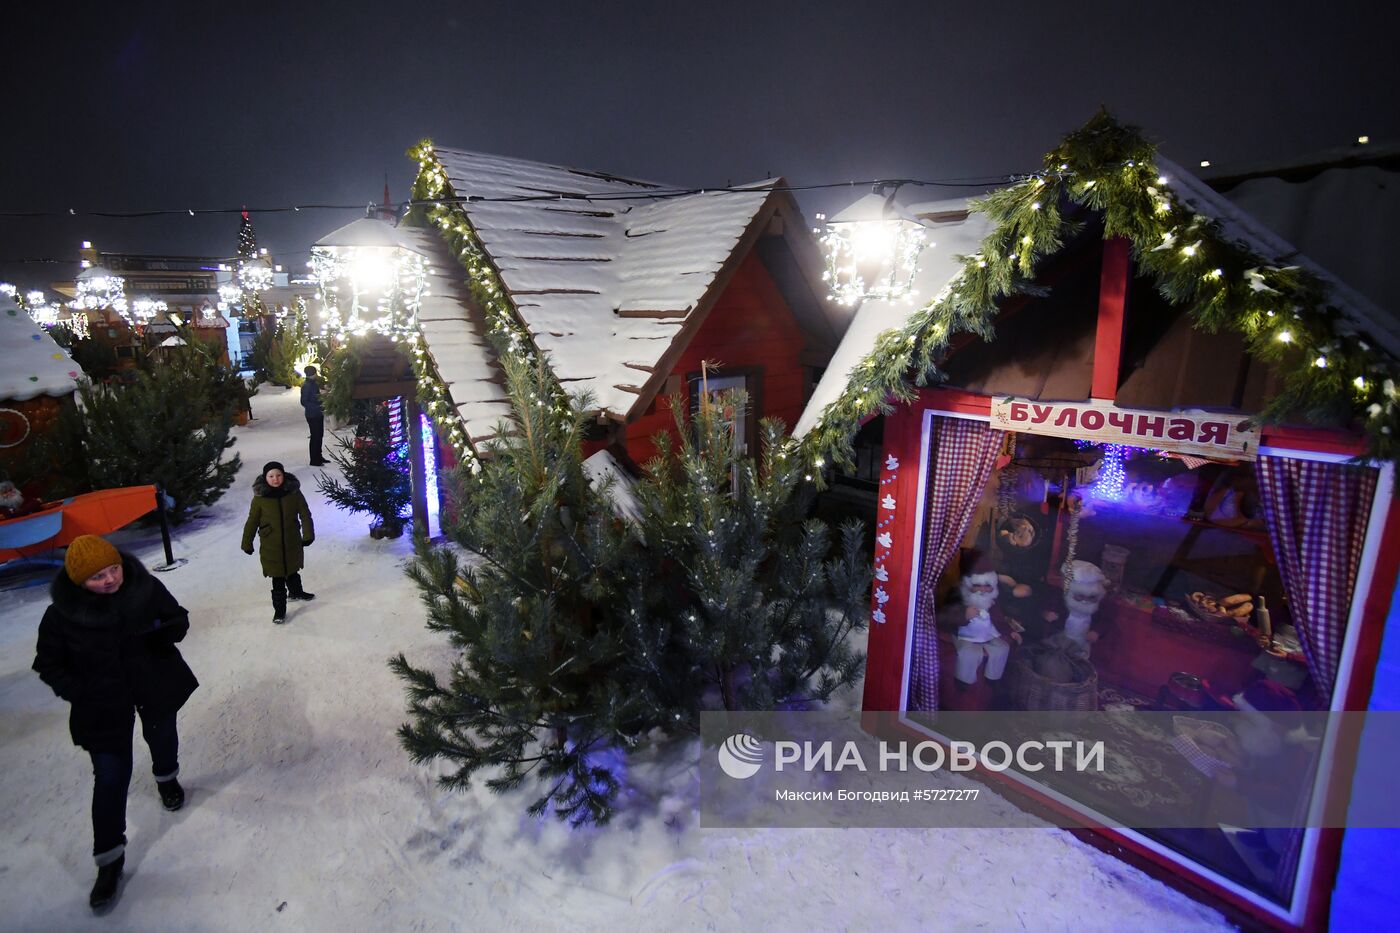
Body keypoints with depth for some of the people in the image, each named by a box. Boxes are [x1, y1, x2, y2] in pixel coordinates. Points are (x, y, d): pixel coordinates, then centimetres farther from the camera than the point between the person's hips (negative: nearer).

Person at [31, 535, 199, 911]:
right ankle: (110, 858, 18)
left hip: (156, 686, 2)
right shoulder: (61, 615, -19)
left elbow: (178, 619, -5)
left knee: (163, 736, 26)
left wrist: (161, 634, -26)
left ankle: (166, 778, 61)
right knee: (110, 777, 2)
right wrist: (81, 693, -17)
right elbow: (50, 665, -6)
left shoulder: (146, 588, -18)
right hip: (103, 704, -1)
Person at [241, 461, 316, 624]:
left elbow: (305, 514, -3)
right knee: (278, 579, 2)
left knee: (293, 570, 24)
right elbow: (252, 522, -4)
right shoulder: (260, 497, -12)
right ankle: (279, 609, 14)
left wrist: (308, 535, -7)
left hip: (292, 542, 2)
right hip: (271, 545, -2)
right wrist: (247, 543, 2)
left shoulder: (294, 492, -11)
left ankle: (296, 591, 50)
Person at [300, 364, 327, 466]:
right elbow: (304, 402, -18)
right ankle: (314, 460, 3)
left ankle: (318, 457, 26)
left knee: (319, 435, 15)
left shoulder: (315, 383, 10)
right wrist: (318, 408, -22)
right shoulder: (306, 386, -15)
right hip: (312, 415, -8)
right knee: (315, 436, -4)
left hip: (318, 414, 8)